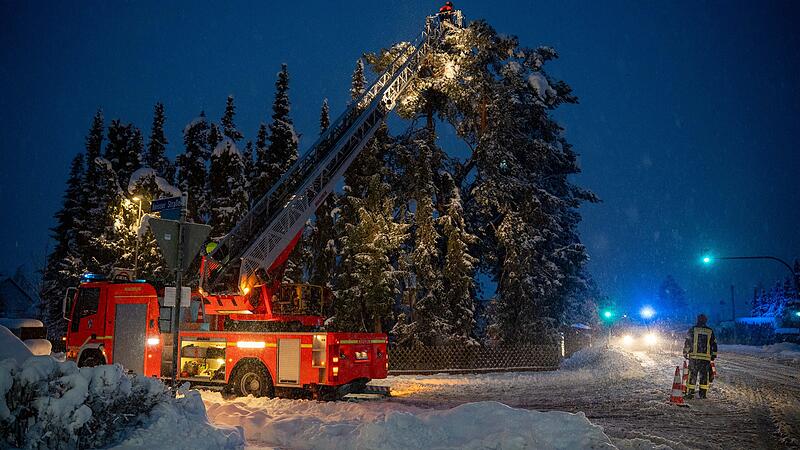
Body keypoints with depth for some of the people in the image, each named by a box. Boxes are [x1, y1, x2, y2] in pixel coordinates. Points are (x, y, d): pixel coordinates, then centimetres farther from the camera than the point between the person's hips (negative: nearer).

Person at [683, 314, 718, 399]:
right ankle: (703, 393, 7)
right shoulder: (710, 331, 8)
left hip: (694, 356, -1)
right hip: (706, 358, 1)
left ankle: (690, 393, 1)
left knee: (692, 374, 3)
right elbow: (714, 345, 12)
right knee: (704, 375, 8)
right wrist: (714, 355, 21)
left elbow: (687, 342, 1)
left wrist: (685, 353, 9)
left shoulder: (693, 329, 2)